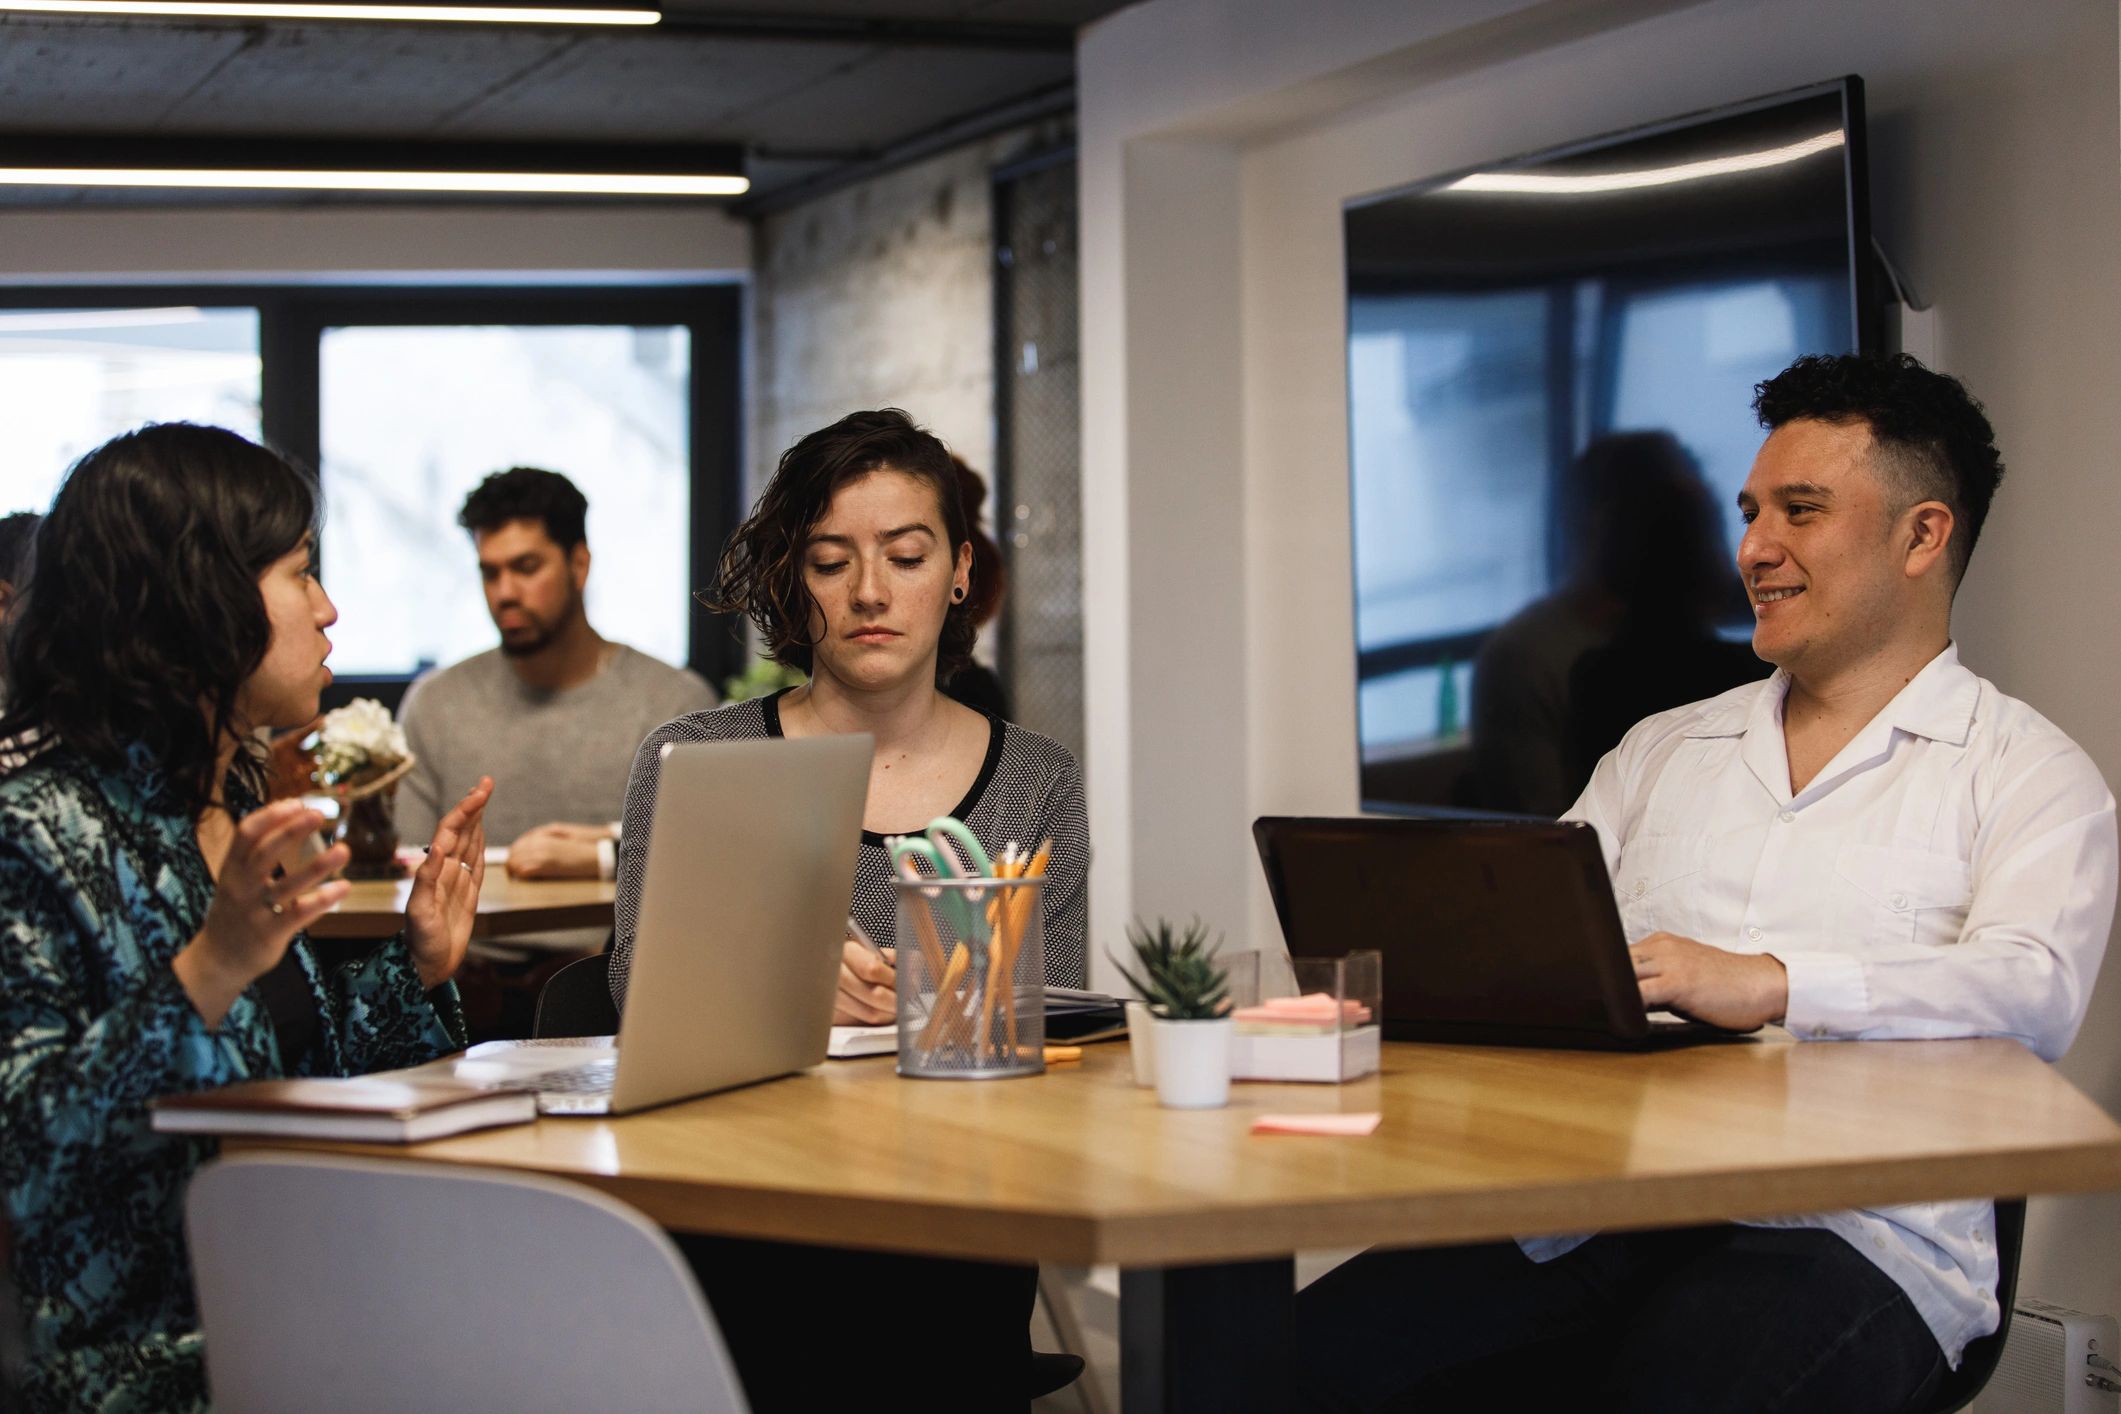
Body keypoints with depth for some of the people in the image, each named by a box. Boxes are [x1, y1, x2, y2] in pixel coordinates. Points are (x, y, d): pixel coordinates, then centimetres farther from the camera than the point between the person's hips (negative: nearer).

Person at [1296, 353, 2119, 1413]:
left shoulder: (2028, 775, 8)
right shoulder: (1660, 751, 27)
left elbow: (2035, 990, -12)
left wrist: (1770, 985, -26)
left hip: (1852, 1233, -4)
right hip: (1602, 1216, 5)